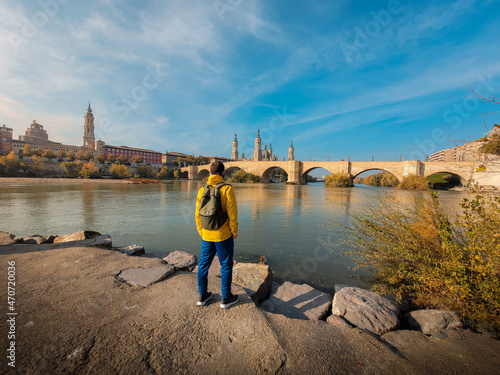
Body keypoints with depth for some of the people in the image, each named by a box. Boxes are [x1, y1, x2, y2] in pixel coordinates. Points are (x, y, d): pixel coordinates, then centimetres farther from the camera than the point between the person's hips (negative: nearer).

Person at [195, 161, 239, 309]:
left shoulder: (202, 190, 0)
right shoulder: (227, 189, -14)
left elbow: (198, 214, 5)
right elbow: (232, 213, -15)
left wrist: (201, 232, 16)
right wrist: (234, 231, -2)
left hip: (206, 235, 5)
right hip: (223, 235, -4)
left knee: (204, 264, 18)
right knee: (226, 266, 11)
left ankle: (203, 295, 33)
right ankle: (226, 298, 25)